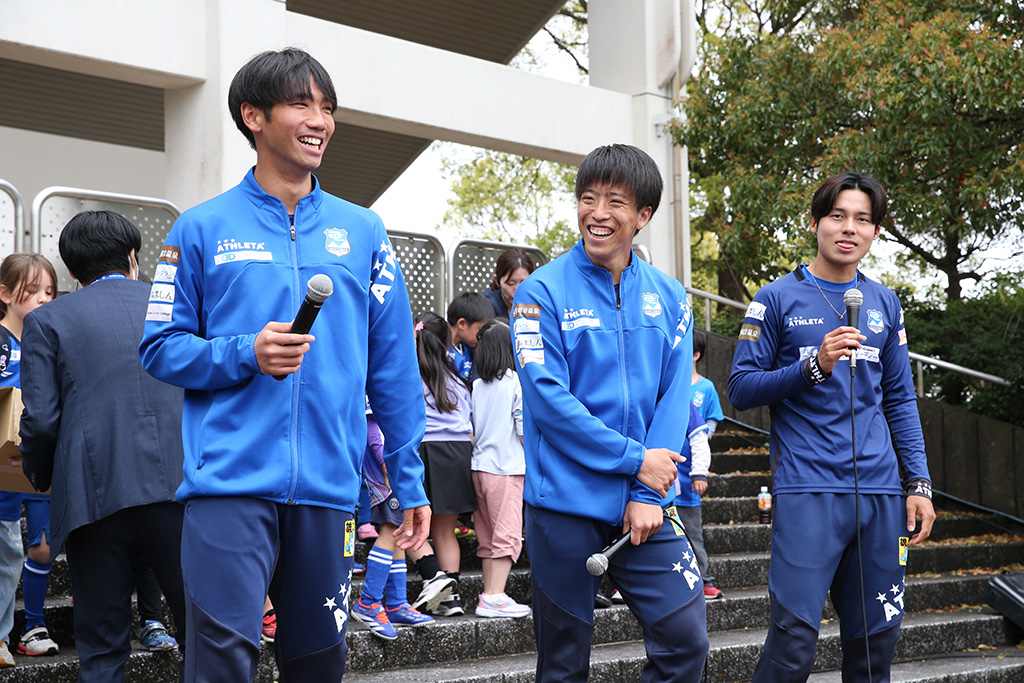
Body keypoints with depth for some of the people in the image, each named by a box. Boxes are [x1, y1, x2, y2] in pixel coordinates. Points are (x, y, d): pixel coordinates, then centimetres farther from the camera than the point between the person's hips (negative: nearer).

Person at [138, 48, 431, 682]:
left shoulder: (362, 231, 11)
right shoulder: (203, 230, 4)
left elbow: (394, 368, 11)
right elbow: (161, 347, 4)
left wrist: (411, 482, 8)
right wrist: (245, 354, -14)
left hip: (330, 484, 3)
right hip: (229, 483, -3)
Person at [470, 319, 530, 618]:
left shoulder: (477, 386, 6)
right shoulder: (517, 383, -9)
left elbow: (470, 430, 10)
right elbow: (525, 433, -10)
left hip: (479, 467, 6)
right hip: (507, 468, -6)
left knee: (487, 536, 13)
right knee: (508, 534, -4)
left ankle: (488, 595, 17)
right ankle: (495, 597, -9)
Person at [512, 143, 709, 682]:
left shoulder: (668, 297, 8)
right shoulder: (543, 291, -5)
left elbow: (673, 397, 3)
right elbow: (548, 399, -12)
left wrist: (648, 495, -7)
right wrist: (634, 459, -13)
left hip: (644, 504, 3)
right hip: (564, 503, -3)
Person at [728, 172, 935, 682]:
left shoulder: (885, 304, 14)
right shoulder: (777, 300, 2)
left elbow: (900, 399, 17)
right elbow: (741, 389, -2)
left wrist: (919, 483, 9)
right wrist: (814, 366, -15)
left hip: (879, 491, 5)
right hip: (806, 490, -4)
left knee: (876, 640, 8)